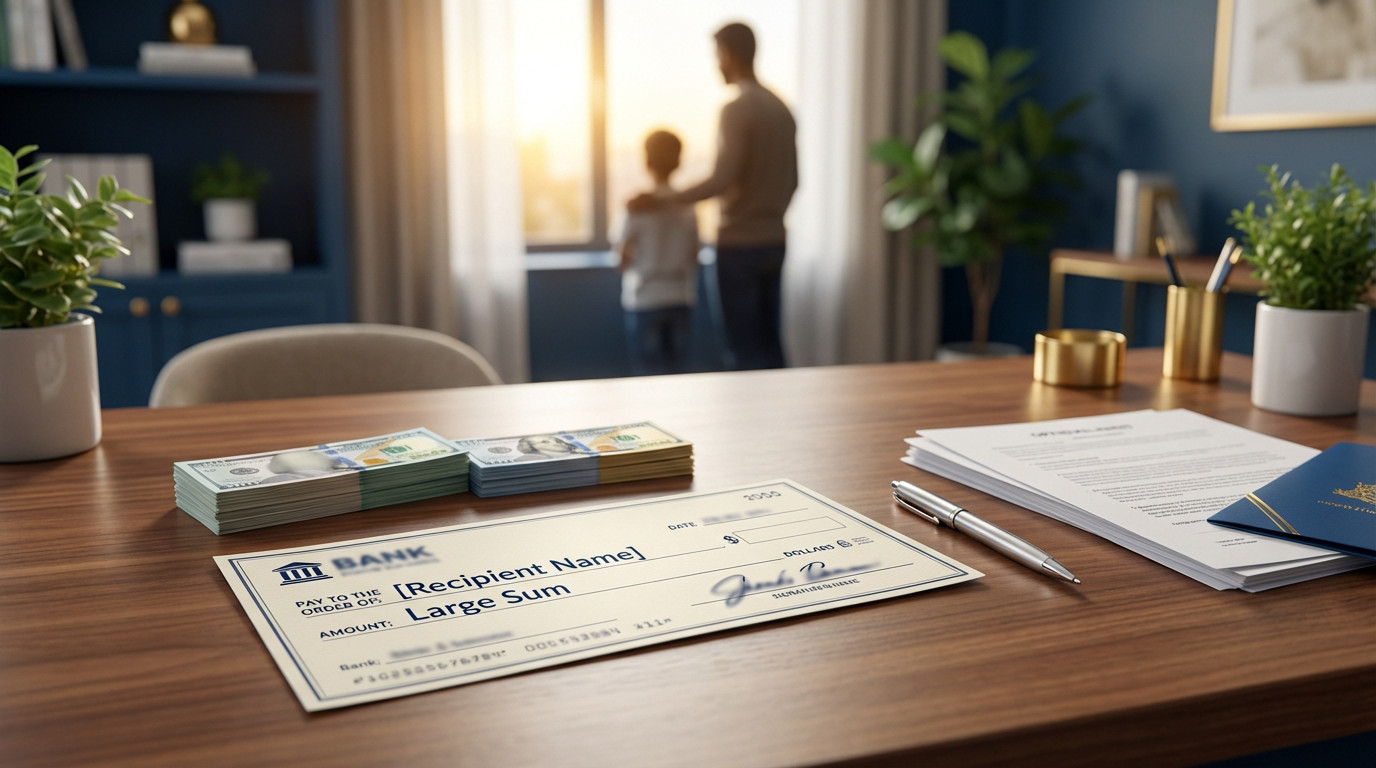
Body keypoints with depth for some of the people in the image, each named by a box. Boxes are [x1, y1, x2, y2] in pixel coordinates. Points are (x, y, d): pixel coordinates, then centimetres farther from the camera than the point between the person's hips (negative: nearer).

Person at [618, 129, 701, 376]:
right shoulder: (687, 205, -1)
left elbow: (624, 256, -7)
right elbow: (694, 255, 6)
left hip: (644, 299, -3)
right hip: (681, 298, 4)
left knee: (648, 369, 2)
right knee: (677, 366, 11)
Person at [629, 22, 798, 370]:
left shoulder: (736, 109, -14)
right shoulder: (781, 108, 10)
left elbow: (722, 180, -21)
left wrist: (660, 200, -15)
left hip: (739, 244, -7)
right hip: (773, 241, 8)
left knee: (743, 347, -1)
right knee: (768, 341, 12)